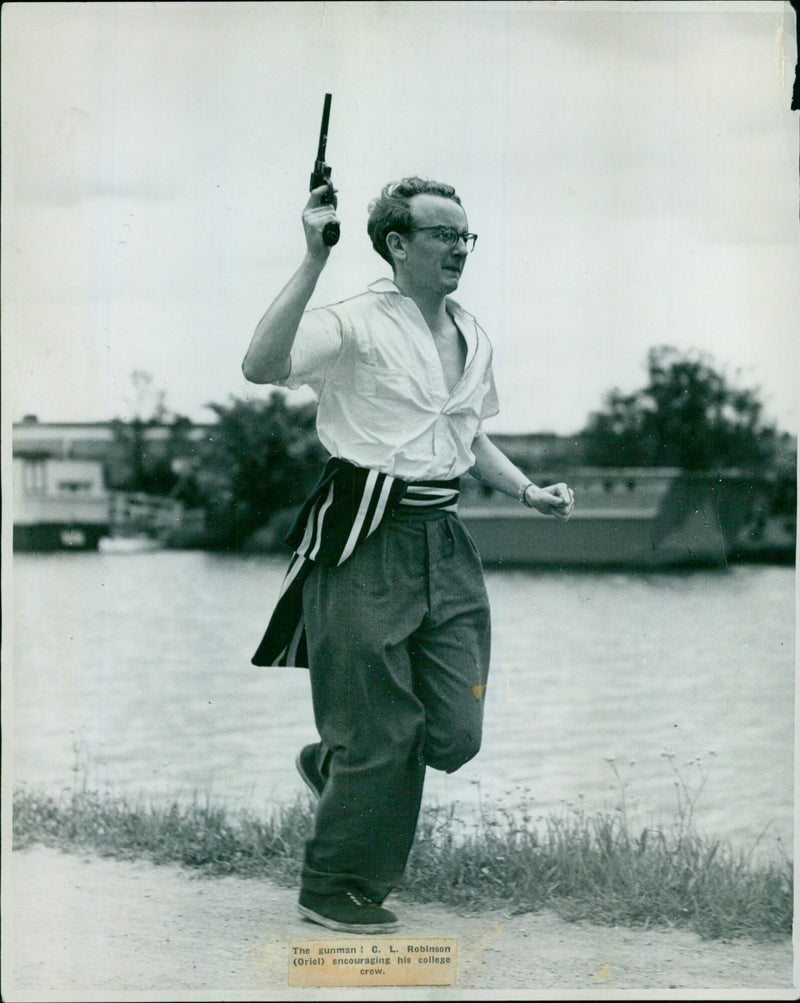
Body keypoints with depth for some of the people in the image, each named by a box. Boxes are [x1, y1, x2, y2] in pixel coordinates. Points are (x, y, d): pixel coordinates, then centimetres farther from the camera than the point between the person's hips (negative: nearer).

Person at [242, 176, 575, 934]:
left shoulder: (470, 336, 12)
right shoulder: (358, 323, -12)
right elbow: (262, 367, -29)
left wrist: (527, 491, 11)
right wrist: (314, 260, -30)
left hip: (441, 543, 7)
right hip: (364, 540, -7)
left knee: (455, 734, 5)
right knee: (381, 730, 0)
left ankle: (332, 768, 35)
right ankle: (334, 890, 20)